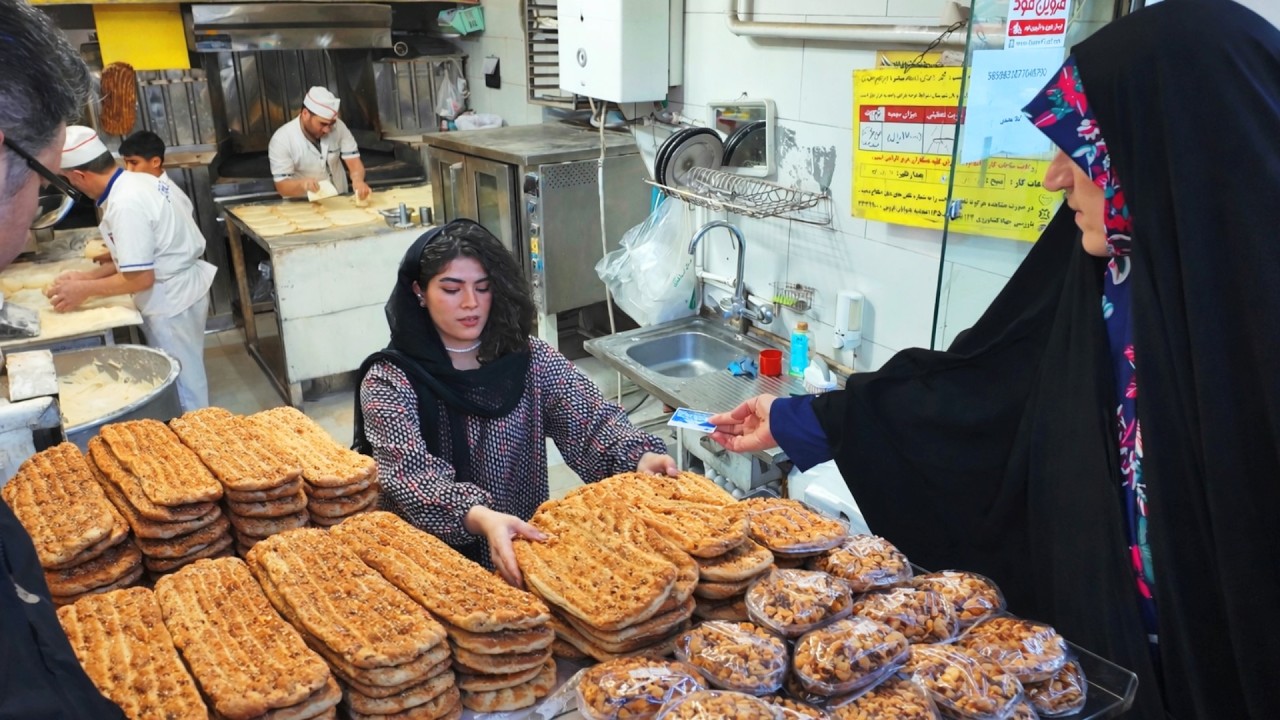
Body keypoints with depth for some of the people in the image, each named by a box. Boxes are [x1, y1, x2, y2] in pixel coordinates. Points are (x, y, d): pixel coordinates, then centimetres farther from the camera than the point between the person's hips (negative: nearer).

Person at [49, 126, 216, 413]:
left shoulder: (125, 205, -24)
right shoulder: (138, 181, 5)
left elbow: (140, 277, -23)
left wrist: (85, 289, -11)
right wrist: (88, 275, 11)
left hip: (172, 300, -10)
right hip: (180, 289, 10)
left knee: (182, 384, 4)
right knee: (184, 377, 19)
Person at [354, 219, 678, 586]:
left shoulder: (531, 360, 3)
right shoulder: (388, 381, -6)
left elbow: (592, 420, -8)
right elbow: (411, 476, -19)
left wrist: (641, 457, -29)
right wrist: (480, 519, -38)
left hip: (530, 551, 3)